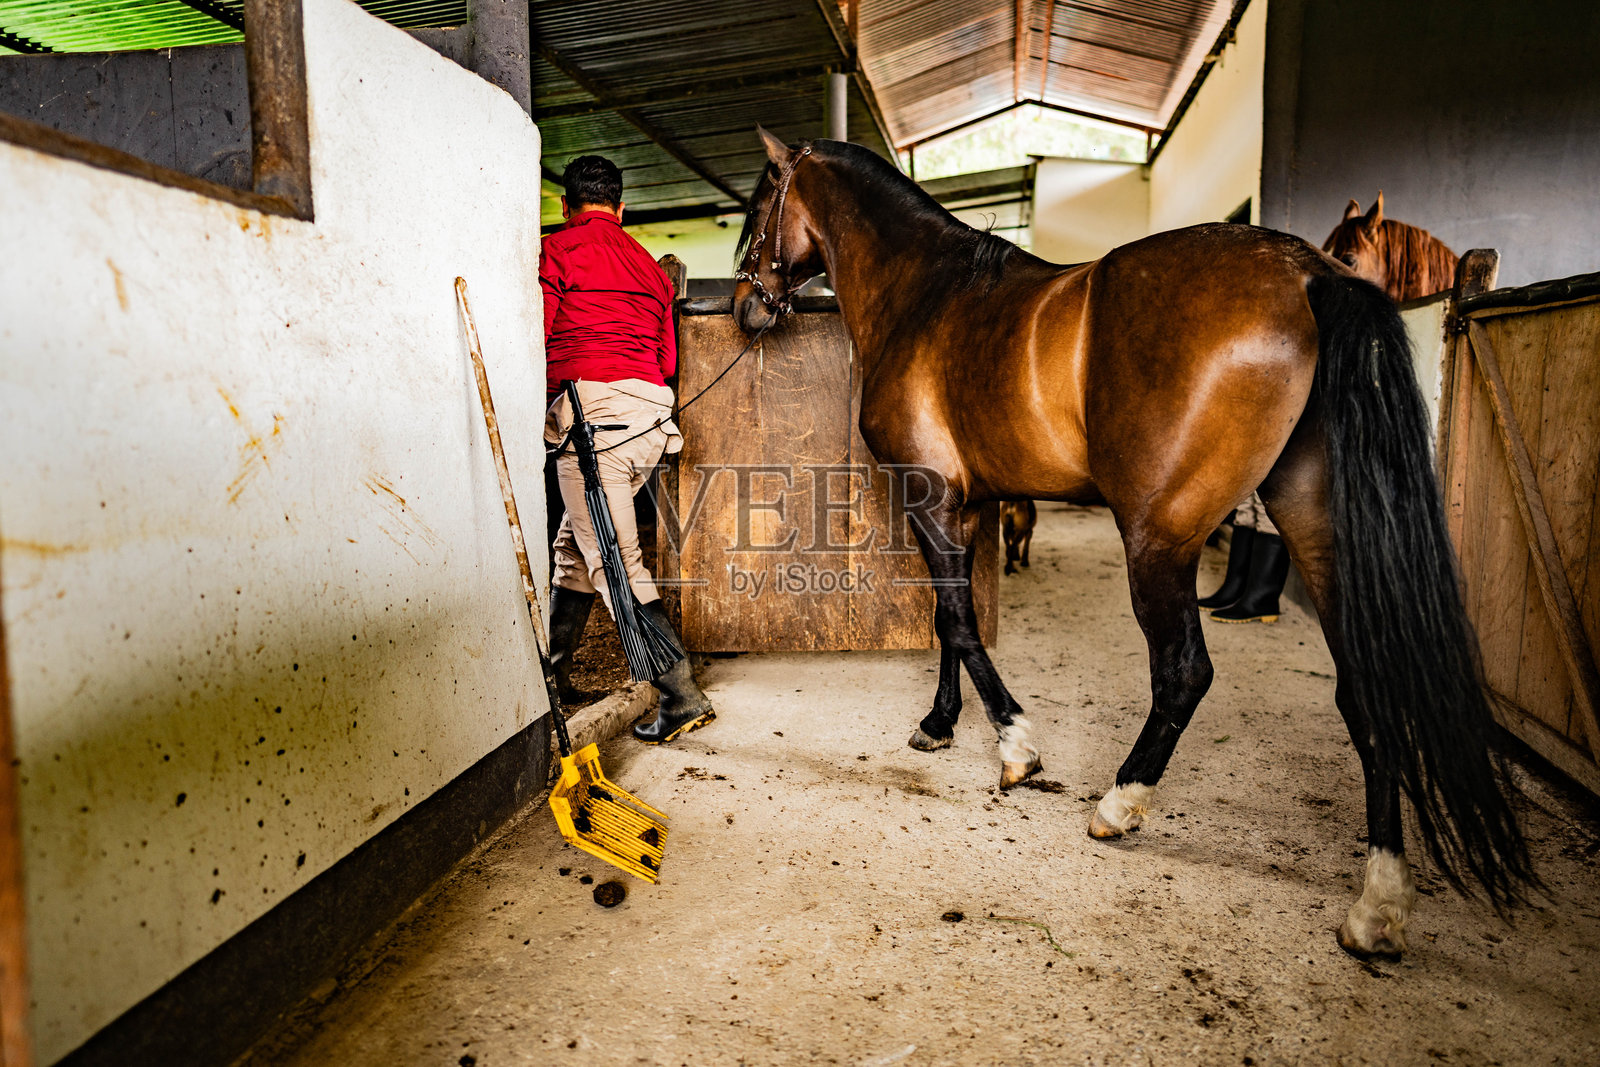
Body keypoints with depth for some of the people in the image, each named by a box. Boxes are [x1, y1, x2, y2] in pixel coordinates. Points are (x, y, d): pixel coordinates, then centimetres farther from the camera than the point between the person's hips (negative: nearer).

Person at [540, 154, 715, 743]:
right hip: (651, 412, 8)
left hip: (591, 408, -8)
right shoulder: (650, 266, 21)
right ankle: (554, 669, 30)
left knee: (615, 561, -8)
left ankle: (682, 696, -10)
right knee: (574, 542, 20)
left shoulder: (556, 250, 2)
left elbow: (536, 338, -5)